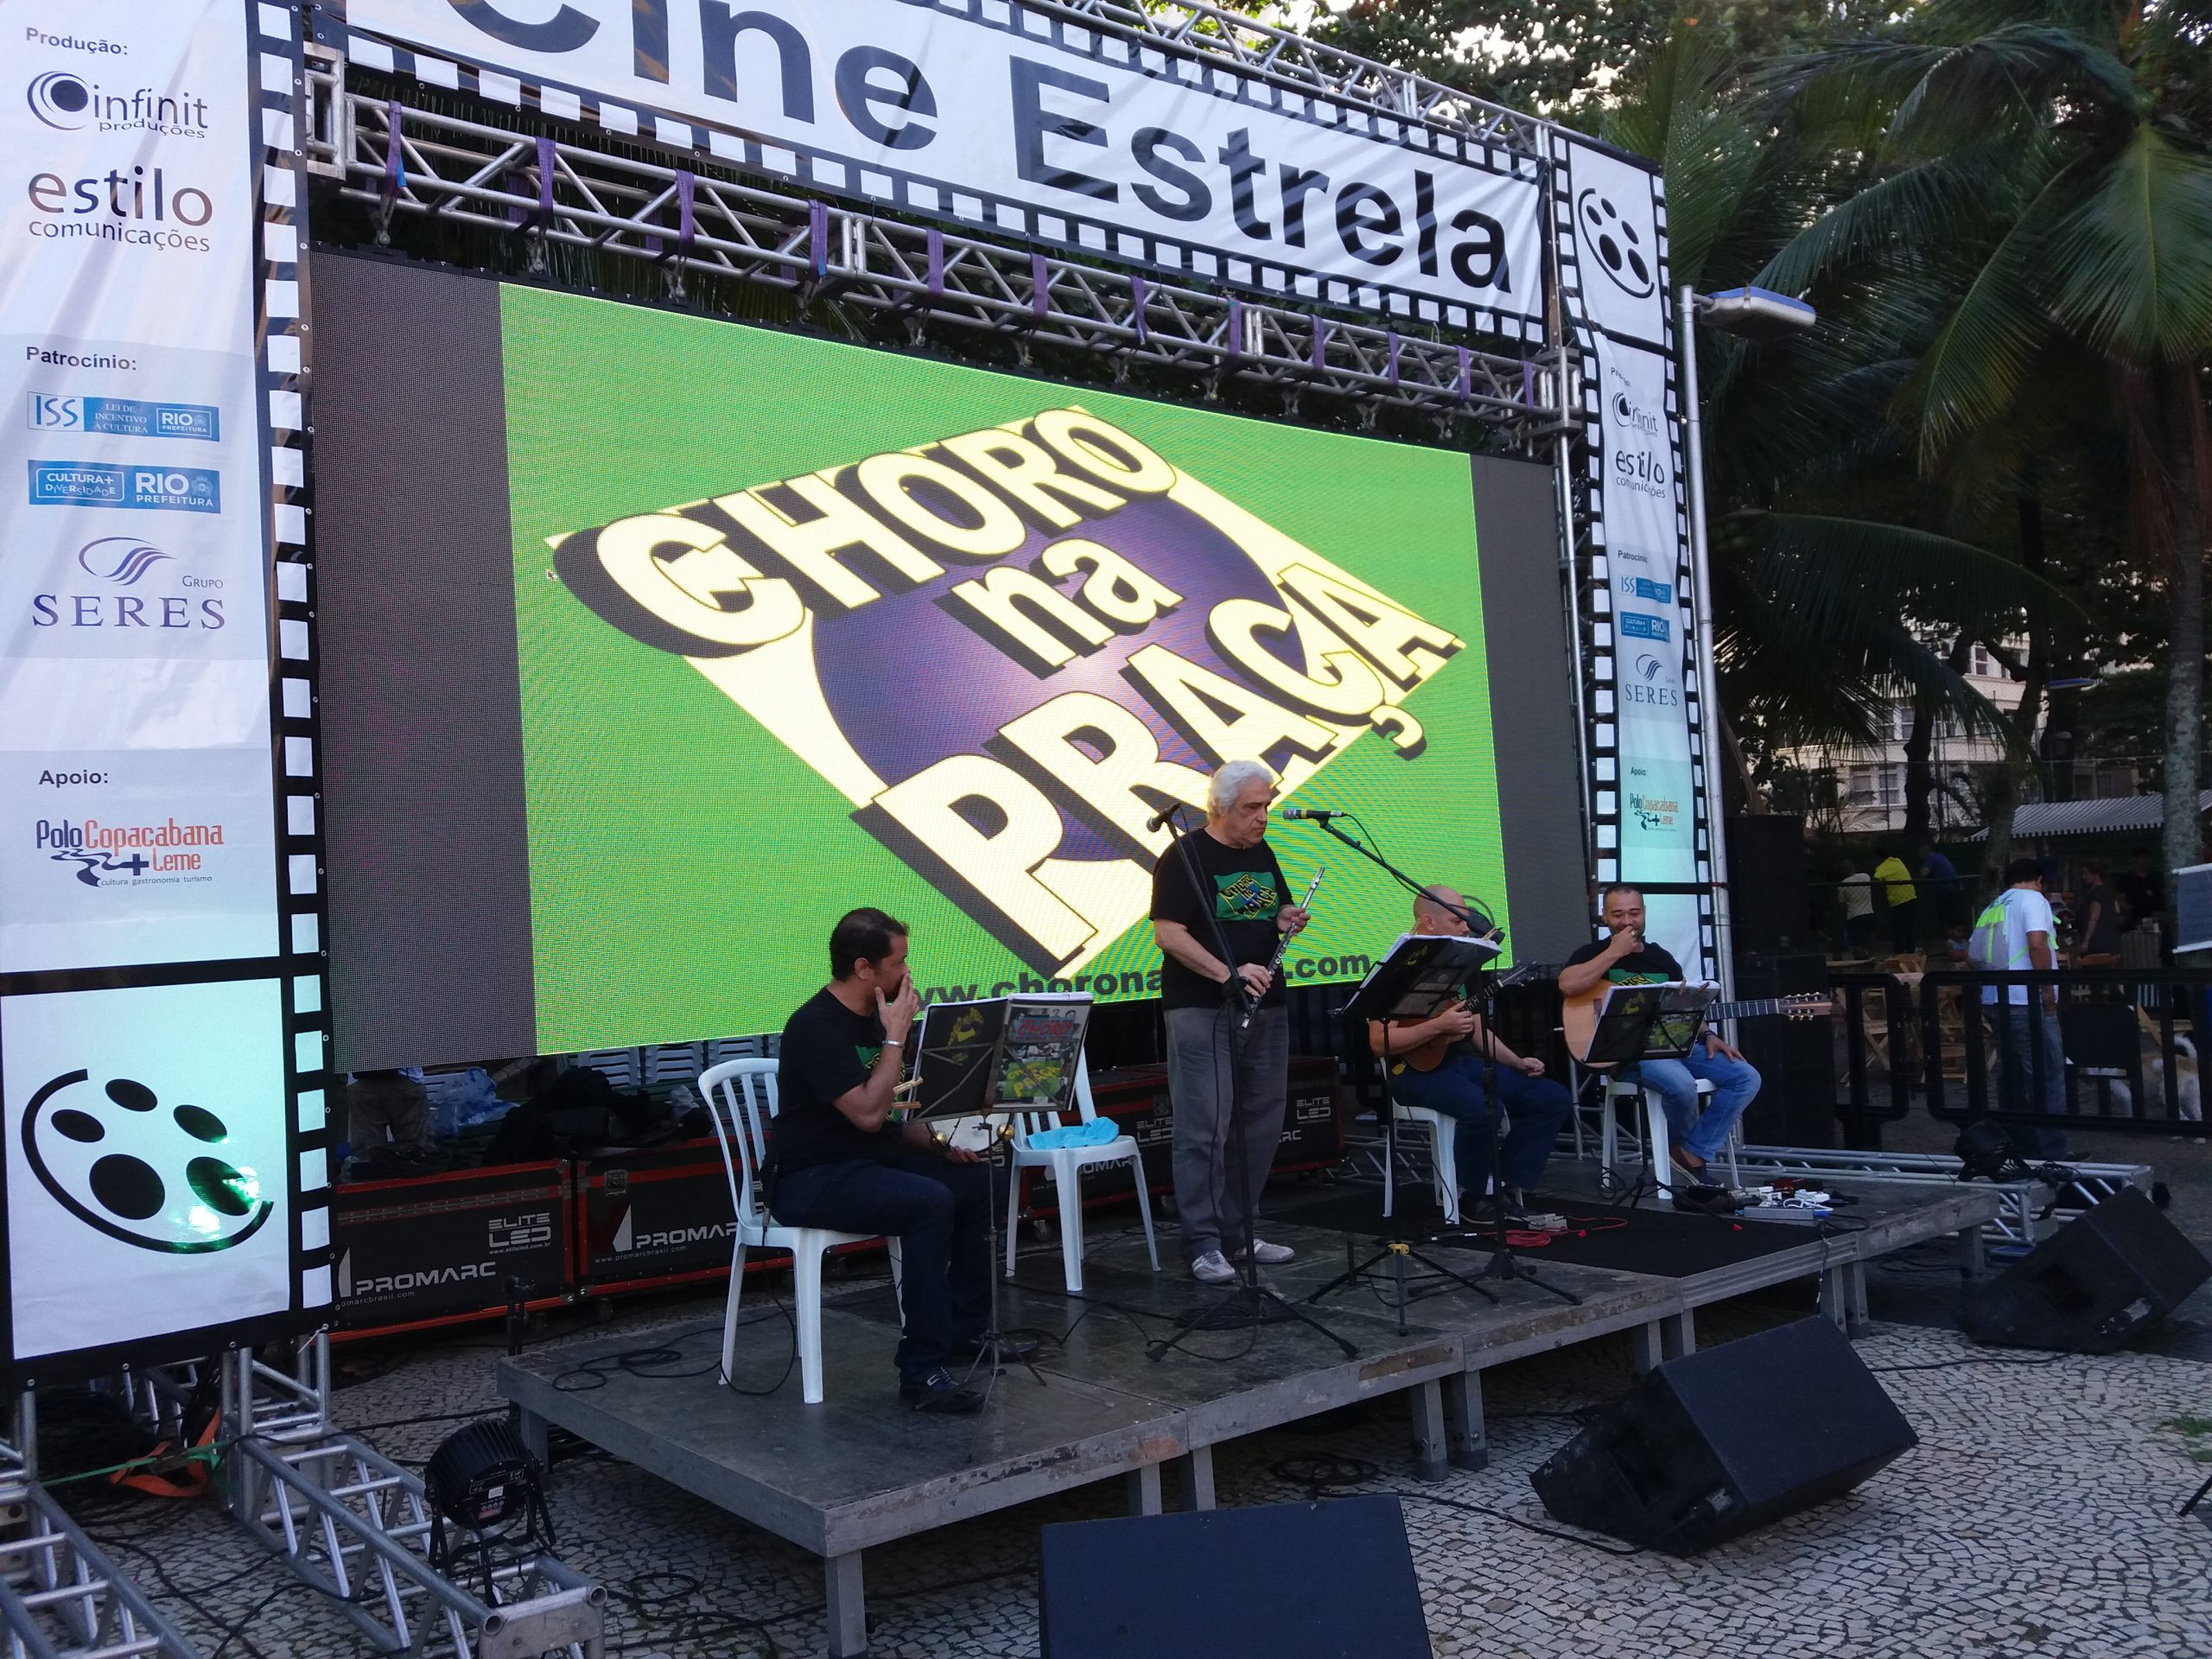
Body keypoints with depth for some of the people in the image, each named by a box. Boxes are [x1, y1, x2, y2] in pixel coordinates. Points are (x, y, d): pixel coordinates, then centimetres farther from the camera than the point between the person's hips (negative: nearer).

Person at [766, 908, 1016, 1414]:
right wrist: (895, 1038, -18)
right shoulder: (816, 1026, -19)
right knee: (929, 1202, -30)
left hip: (868, 1159, 9)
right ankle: (921, 1371, -26)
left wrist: (938, 1142, 0)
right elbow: (868, 1113, -26)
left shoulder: (872, 1017, 11)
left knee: (979, 1183, 1)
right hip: (809, 1181, -9)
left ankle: (964, 1331, 11)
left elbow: (892, 1114, 17)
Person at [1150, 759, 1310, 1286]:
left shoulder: (1262, 855, 14)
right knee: (1205, 1127, -7)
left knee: (1260, 1125, 11)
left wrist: (1288, 920, 0)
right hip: (1202, 1011, -8)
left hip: (1265, 1007, 8)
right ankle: (1203, 1244, -1)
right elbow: (1167, 933, -15)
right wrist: (1228, 974, -25)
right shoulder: (1184, 856, -8)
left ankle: (1241, 1231, 22)